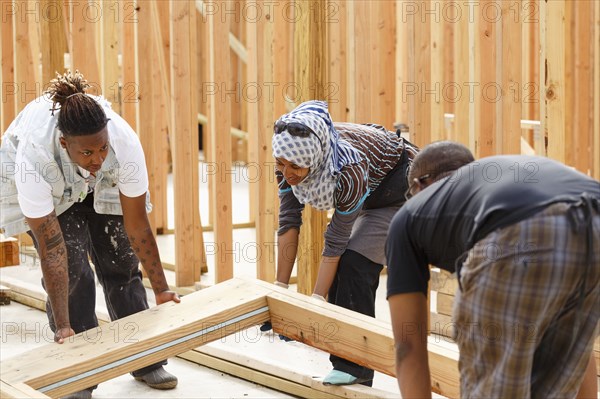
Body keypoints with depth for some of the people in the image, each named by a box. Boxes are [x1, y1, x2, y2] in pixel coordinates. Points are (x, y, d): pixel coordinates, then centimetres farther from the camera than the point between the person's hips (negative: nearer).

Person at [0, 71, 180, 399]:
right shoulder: (33, 156, -43)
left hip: (101, 186, 2)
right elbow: (51, 248, -38)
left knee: (122, 260, -1)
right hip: (38, 179, -2)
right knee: (70, 270, -14)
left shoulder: (125, 142, -38)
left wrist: (161, 289, -19)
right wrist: (61, 325, -36)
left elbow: (137, 224, -26)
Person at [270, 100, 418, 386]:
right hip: (371, 190, 7)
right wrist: (280, 285, -15)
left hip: (402, 183, -7)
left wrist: (317, 300, -25)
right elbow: (289, 222, -16)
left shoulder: (347, 167, -41)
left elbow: (336, 241, -32)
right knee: (342, 268, 2)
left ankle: (355, 366, -10)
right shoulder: (288, 156, -23)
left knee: (354, 263, -18)